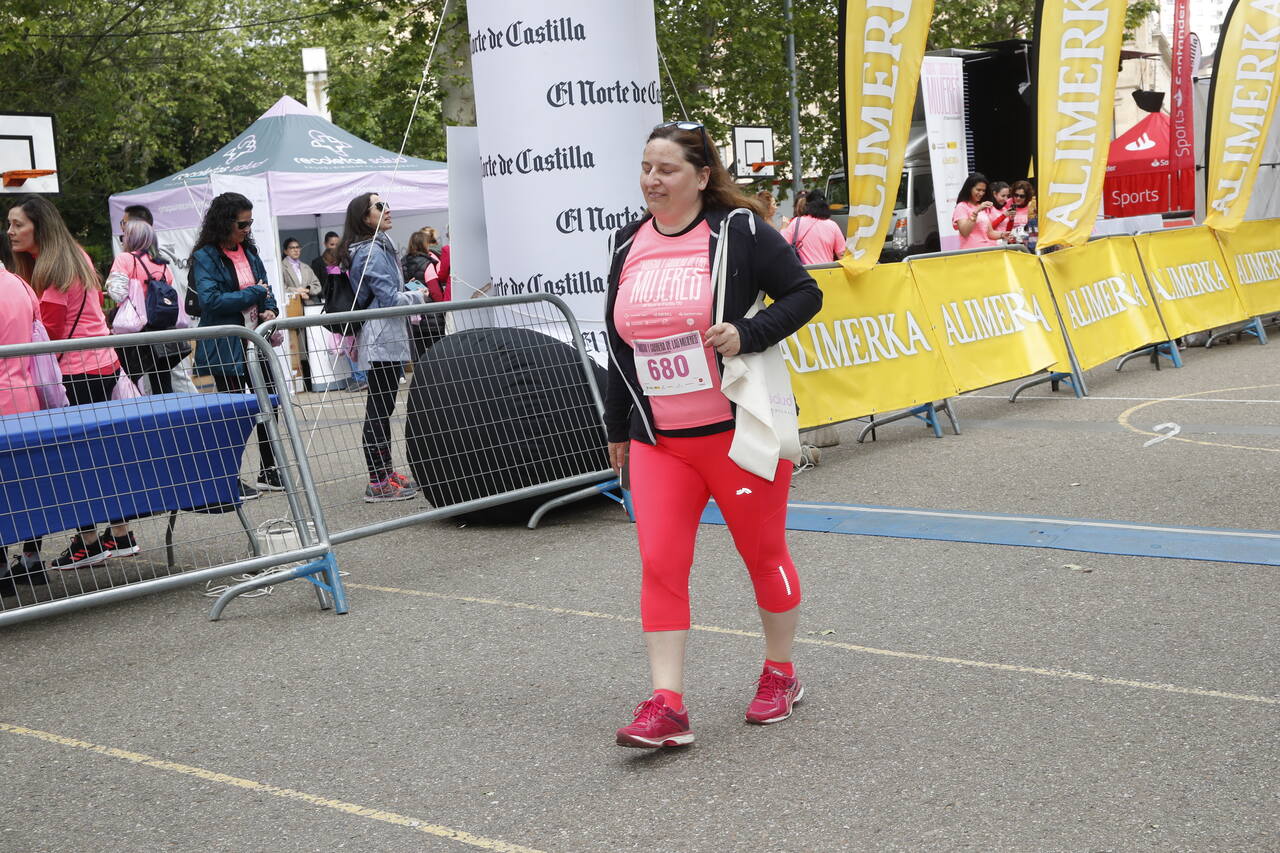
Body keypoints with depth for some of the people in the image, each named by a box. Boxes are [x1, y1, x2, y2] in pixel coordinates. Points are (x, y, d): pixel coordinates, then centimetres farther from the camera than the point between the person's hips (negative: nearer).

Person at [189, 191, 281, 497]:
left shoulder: (248, 251, 10)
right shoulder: (205, 257, -11)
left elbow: (265, 286, 19)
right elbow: (211, 300, -21)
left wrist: (270, 310, -3)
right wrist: (254, 294, -16)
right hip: (226, 346, -7)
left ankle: (269, 472, 24)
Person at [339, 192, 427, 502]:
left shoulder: (379, 246, 17)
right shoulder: (372, 251, -15)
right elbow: (390, 298, -18)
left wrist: (414, 292, 14)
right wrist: (421, 296, -3)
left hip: (387, 340, 11)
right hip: (383, 340, -11)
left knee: (382, 409, 15)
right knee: (379, 410, -8)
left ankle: (386, 473, 23)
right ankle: (378, 484, -6)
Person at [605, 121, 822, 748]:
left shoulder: (739, 231, -8)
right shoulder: (629, 244, 9)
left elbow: (804, 293, -4)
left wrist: (747, 333, -21)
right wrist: (618, 428, 19)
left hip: (738, 431, -4)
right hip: (656, 439, 4)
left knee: (764, 554, 9)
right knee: (659, 563, -4)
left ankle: (780, 675, 30)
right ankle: (667, 706, -1)